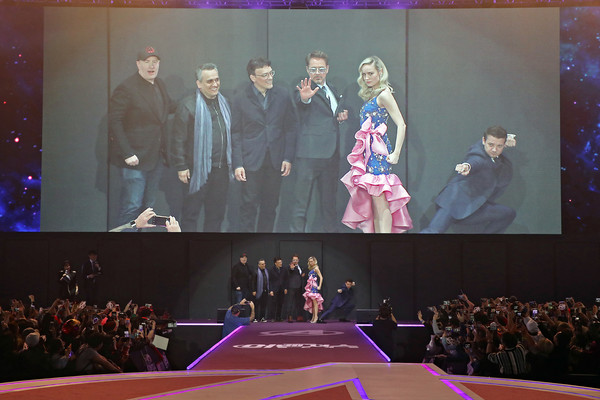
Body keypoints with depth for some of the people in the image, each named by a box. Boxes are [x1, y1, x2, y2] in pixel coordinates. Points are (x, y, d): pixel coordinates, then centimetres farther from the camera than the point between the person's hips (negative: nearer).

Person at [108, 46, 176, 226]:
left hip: (155, 157, 8)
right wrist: (127, 154, -20)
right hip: (135, 158, -8)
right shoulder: (126, 88, -12)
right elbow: (114, 122, -16)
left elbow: (169, 107, 27)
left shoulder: (160, 85, 11)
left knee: (148, 205, 13)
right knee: (132, 207, -7)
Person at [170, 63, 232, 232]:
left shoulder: (223, 103, 12)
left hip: (221, 169, 6)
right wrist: (181, 167, -12)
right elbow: (178, 139, -10)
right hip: (197, 170, -6)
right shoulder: (188, 106, -10)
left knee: (216, 213, 13)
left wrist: (230, 163, 17)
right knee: (191, 213, 2)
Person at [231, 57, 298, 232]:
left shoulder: (283, 96, 4)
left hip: (275, 161, 2)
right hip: (251, 161, -2)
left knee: (270, 206, 9)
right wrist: (237, 164, -6)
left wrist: (288, 158, 0)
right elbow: (235, 134, 0)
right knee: (249, 206, 0)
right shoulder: (241, 100, 0)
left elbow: (290, 127, 6)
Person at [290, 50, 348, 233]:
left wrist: (341, 117, 11)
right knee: (301, 201, -7)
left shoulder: (332, 90, 18)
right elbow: (299, 100, -28)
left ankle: (331, 230, 25)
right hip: (309, 154, -7)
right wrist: (304, 97, -51)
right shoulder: (305, 88, -5)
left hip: (332, 154, 7)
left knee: (329, 200, 15)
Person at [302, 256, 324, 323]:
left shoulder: (316, 268, -6)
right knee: (311, 302, 8)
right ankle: (313, 317, 12)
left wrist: (319, 286, -15)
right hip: (310, 286, 8)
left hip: (314, 286, -8)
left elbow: (321, 277, -11)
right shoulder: (310, 269, 18)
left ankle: (316, 316, -15)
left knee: (315, 301, -12)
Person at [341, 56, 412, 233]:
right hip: (369, 152, 9)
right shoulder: (369, 96, 18)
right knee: (373, 203, 7)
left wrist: (396, 153, -16)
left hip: (379, 152, -9)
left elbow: (401, 125, -13)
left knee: (380, 201, -12)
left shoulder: (384, 94, -7)